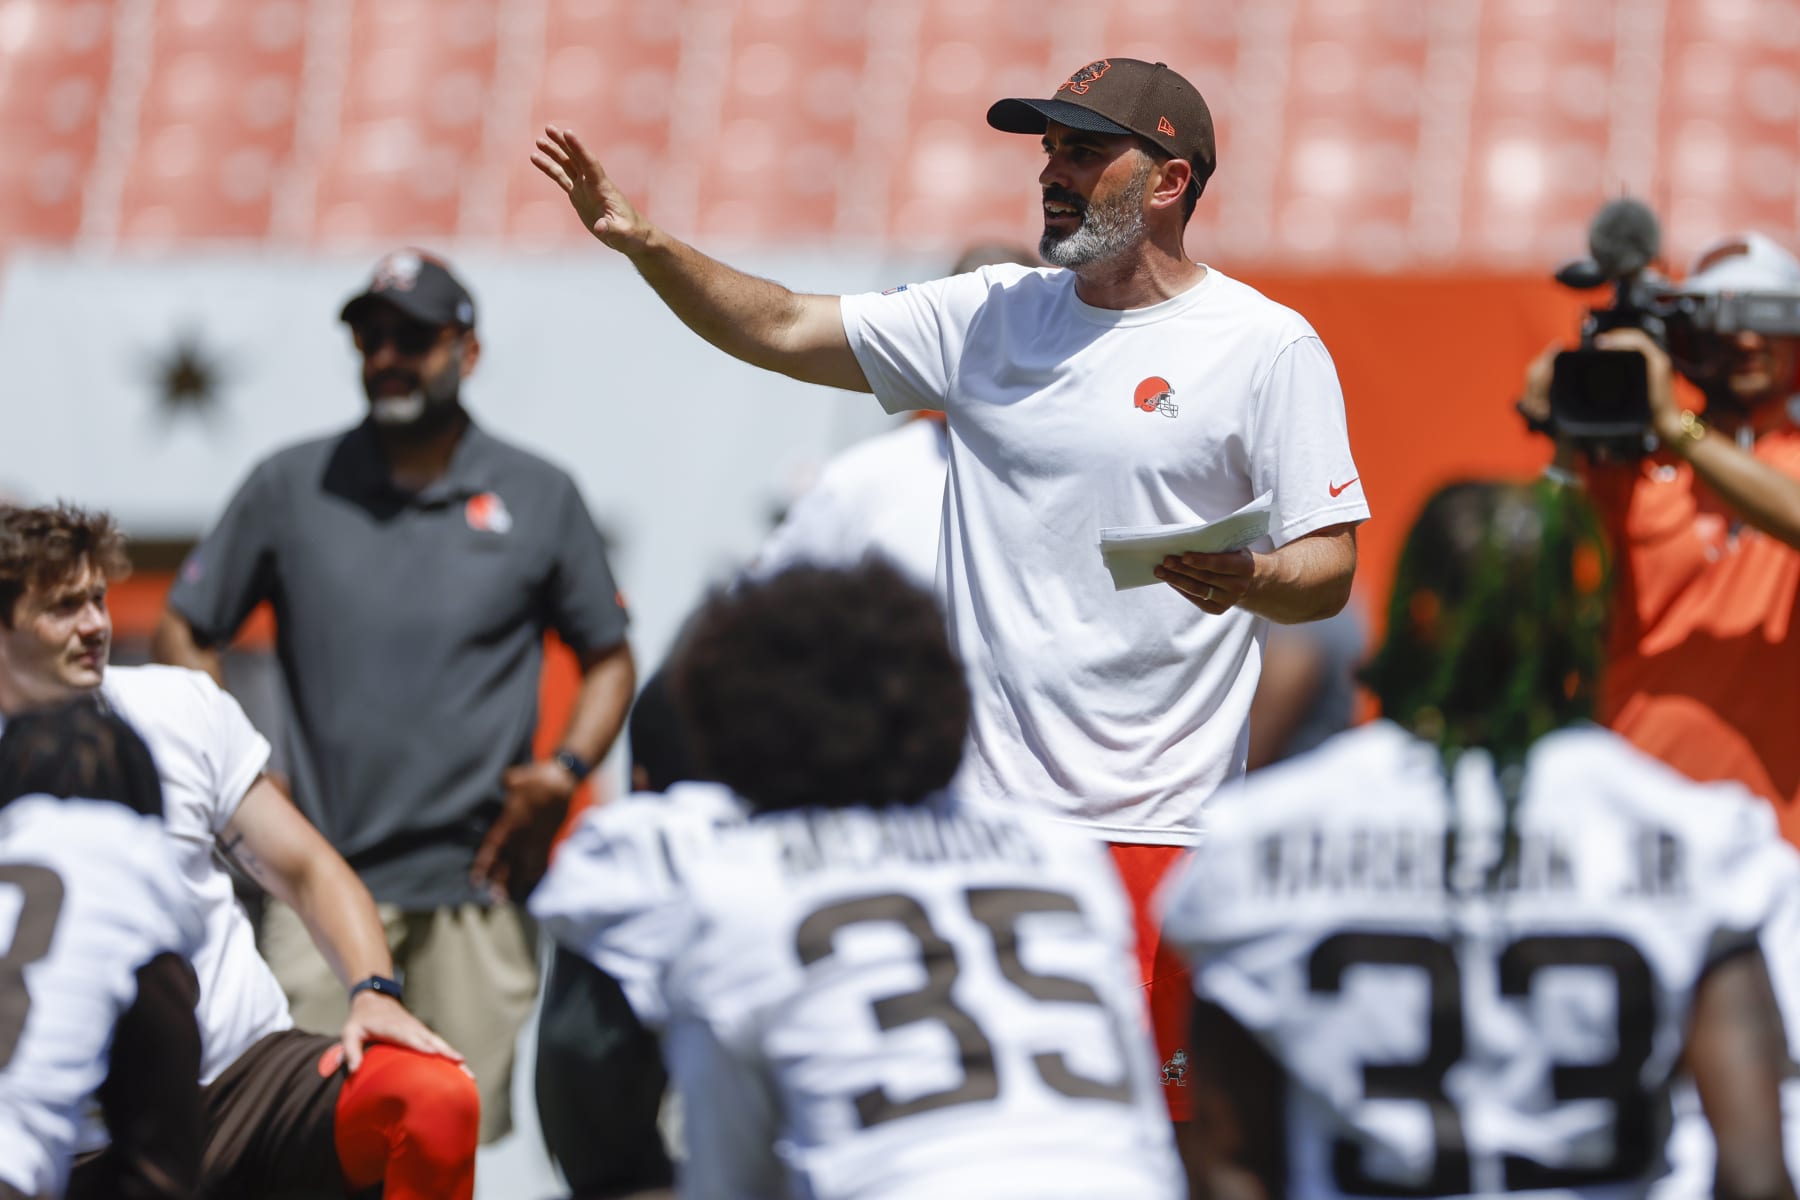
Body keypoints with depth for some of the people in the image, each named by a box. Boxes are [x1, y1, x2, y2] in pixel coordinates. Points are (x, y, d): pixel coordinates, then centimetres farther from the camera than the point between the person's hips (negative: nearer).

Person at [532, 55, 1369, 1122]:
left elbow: (1329, 572, -2)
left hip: (1153, 823, -5)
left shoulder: (1268, 346, -1)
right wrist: (645, 244, -1)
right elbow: (785, 331, 13)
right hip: (981, 806, 5)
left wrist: (1248, 581, -24)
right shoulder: (993, 316, 13)